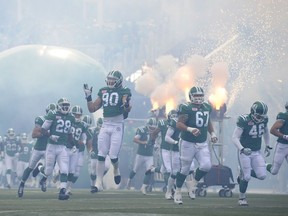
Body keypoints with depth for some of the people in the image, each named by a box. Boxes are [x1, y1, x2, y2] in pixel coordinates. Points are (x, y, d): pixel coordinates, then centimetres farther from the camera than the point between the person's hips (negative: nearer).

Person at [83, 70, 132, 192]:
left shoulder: (124, 92, -2)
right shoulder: (103, 91, 12)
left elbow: (127, 109, -14)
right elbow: (92, 109, 15)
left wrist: (126, 105, -36)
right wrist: (88, 97, 4)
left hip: (117, 126, -4)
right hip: (105, 125, 4)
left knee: (113, 155, -6)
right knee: (101, 155, 0)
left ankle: (116, 170, 29)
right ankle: (99, 183, 4)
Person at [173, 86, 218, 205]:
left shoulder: (207, 107, 10)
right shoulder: (186, 108, -12)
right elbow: (179, 124, -17)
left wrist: (212, 133, 13)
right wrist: (190, 129, -31)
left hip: (202, 144, 5)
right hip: (188, 143, -5)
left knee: (206, 166, -11)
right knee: (184, 169, 2)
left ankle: (194, 183, 15)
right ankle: (177, 192, 18)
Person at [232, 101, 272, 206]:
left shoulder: (264, 120, -2)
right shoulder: (244, 121, -20)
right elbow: (235, 138, -23)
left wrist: (267, 145, 16)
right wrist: (242, 149, -37)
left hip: (256, 152, 5)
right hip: (244, 152, -5)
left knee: (262, 175, -6)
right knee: (246, 177, -6)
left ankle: (243, 174, 23)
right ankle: (242, 197, 17)